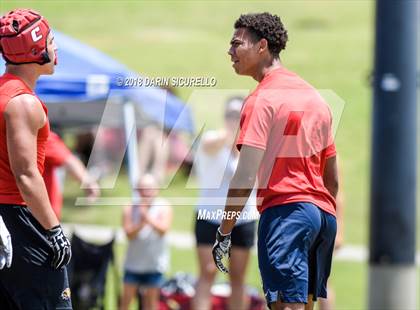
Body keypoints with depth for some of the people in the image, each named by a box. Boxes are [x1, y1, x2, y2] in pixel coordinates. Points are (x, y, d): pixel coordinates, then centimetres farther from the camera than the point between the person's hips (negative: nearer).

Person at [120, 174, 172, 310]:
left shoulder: (163, 207, -3)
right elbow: (129, 234, -9)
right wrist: (140, 224, -28)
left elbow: (163, 229, -17)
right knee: (126, 298, 0)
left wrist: (148, 218, -33)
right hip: (134, 262, 1)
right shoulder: (130, 209, -1)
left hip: (154, 263, -1)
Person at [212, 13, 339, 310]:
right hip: (324, 213, 8)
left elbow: (245, 177, -14)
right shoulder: (316, 97, 19)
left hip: (285, 209, -8)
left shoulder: (261, 99, -7)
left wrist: (223, 233, -11)